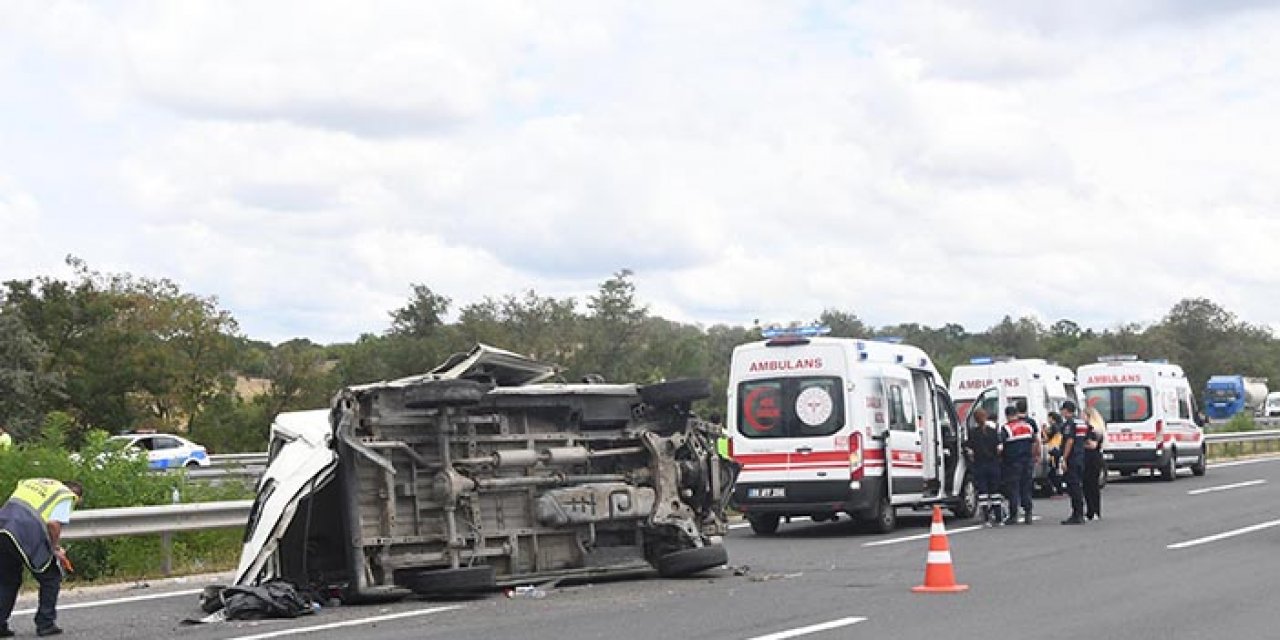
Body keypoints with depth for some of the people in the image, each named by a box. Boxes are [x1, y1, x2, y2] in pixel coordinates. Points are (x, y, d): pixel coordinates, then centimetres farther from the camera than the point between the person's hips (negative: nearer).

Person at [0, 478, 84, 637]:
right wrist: (56, 548, 8)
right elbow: (53, 523, -8)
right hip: (27, 536, -6)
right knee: (51, 578, 14)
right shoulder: (66, 496, 9)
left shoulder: (32, 482, 32)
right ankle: (45, 624, 13)